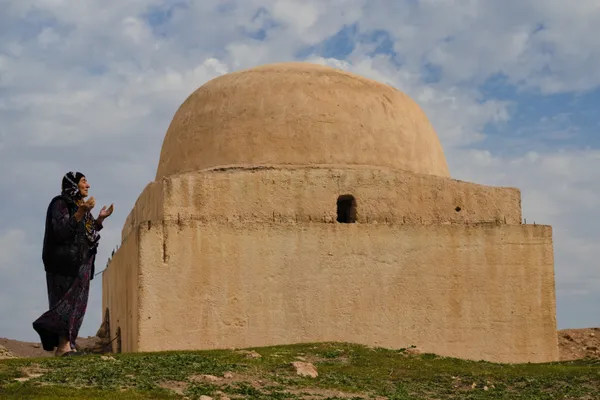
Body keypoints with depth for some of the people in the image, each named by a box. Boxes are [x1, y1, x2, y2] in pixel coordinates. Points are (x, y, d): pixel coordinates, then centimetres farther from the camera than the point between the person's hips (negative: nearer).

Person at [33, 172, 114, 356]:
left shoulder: (80, 206, 18)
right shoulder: (60, 203, -6)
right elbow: (61, 231, -19)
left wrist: (100, 219, 10)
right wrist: (81, 213, -25)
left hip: (80, 263, 8)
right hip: (66, 261, -8)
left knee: (76, 302, 3)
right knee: (71, 300, -16)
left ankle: (64, 346, 2)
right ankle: (64, 345, -21)